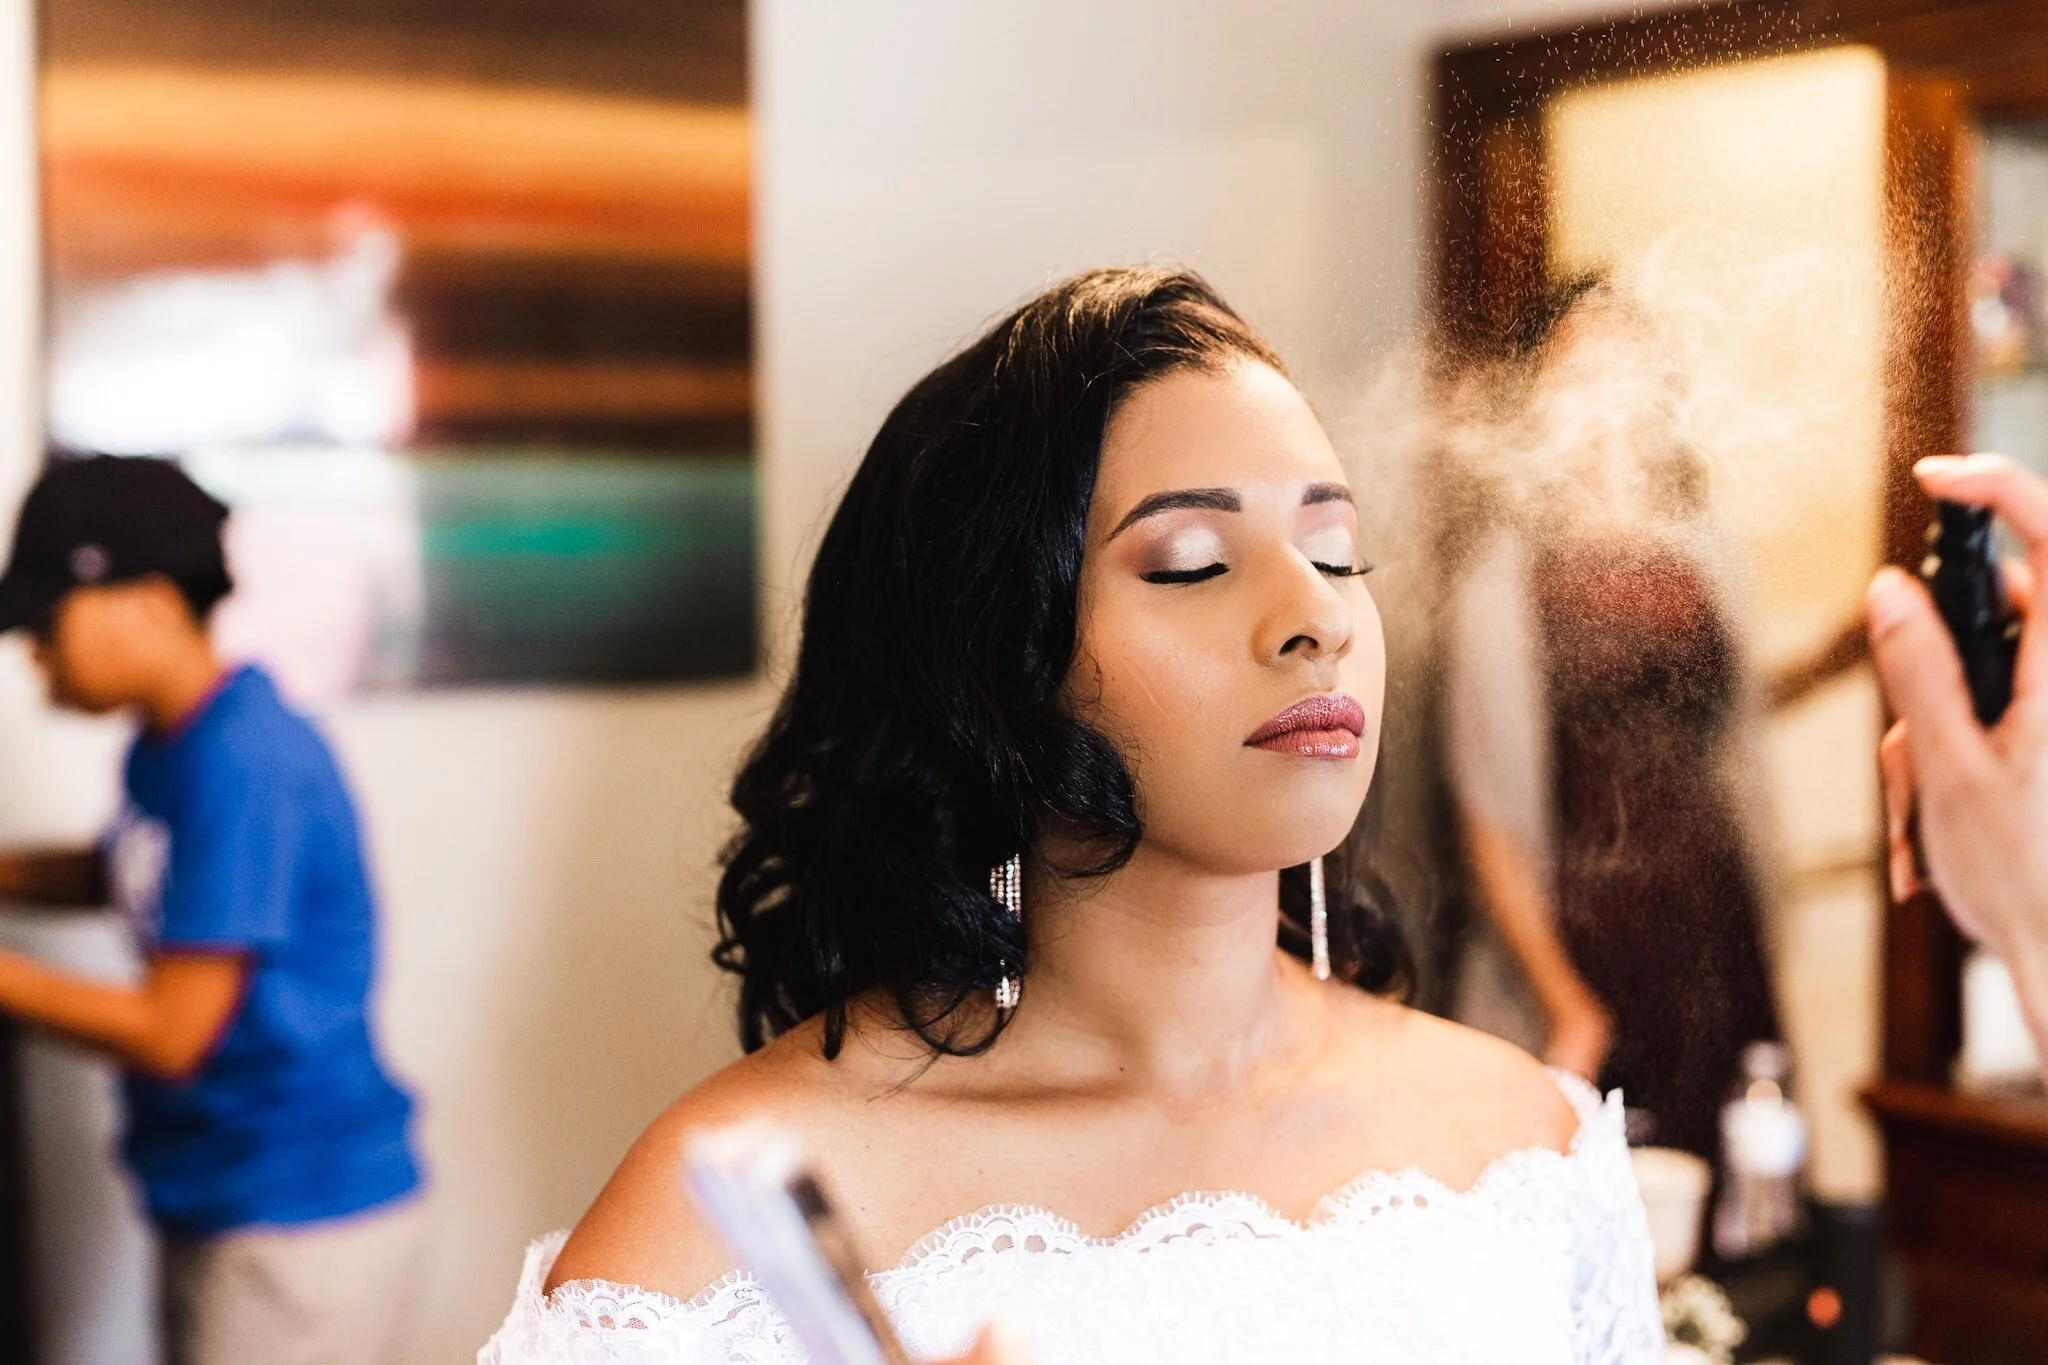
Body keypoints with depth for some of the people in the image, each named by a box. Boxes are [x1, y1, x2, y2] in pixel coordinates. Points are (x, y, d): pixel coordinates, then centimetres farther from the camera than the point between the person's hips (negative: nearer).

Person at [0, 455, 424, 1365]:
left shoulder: (243, 765, -22)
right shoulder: (166, 749, 5)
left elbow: (170, 1034, -20)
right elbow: (120, 874, 27)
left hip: (300, 1216, -9)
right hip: (212, 1195, 9)